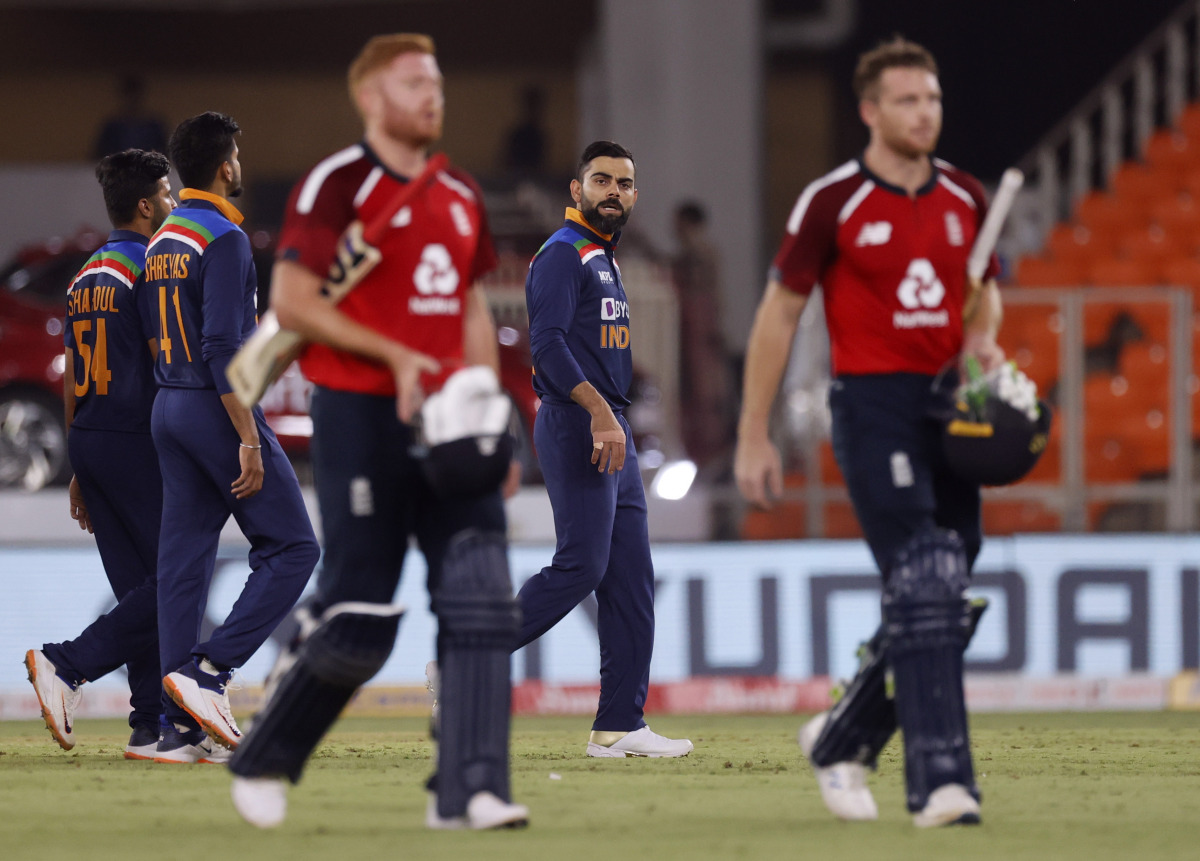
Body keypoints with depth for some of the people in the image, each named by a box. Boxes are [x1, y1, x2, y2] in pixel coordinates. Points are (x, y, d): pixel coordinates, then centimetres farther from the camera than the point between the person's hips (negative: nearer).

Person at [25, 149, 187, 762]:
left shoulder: (85, 278, 16)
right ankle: (68, 665, -15)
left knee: (139, 589, 7)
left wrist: (81, 471, 21)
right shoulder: (149, 269, -10)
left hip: (89, 439, 9)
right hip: (137, 443, -9)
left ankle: (152, 728, 3)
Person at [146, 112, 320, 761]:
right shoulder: (224, 239, -13)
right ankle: (208, 671, -14)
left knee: (183, 561, 6)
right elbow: (222, 347, -21)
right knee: (292, 547, -2)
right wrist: (248, 439, -21)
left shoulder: (162, 242, 14)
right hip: (216, 408, -9)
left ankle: (180, 721, 3)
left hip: (168, 412, 9)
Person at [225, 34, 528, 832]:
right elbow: (291, 299, -13)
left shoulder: (462, 196, 16)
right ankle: (263, 760, 16)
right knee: (358, 621, -5)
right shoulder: (337, 185, -6)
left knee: (481, 601, -7)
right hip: (361, 415, -6)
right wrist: (395, 355, -18)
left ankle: (468, 789, -8)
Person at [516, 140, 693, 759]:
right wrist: (599, 413, -29)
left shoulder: (605, 259, 21)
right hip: (577, 428, -10)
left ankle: (620, 726, 5)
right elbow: (548, 343, -21)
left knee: (631, 578, 5)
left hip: (612, 432, 10)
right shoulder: (563, 254, -9)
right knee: (580, 565, -14)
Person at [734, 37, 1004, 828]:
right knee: (922, 590, -16)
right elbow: (779, 315, -1)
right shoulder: (833, 201, -5)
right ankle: (942, 777, -19)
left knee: (946, 602, 7)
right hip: (873, 408, -6)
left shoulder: (965, 198, 10)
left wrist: (982, 338, 1)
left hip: (949, 407, 6)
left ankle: (842, 739, 27)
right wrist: (754, 438, -2)